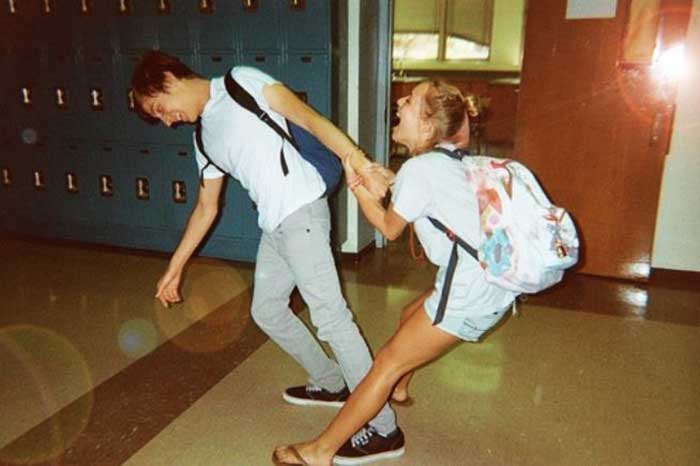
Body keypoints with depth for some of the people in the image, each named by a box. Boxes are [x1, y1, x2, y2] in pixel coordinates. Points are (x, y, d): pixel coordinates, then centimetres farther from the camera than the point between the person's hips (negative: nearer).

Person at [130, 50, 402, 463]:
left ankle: (383, 427, -3)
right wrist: (175, 267, 26)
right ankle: (332, 384, 34)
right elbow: (206, 207, 25)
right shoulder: (204, 136, 21)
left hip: (301, 212, -9)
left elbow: (311, 120, -11)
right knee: (267, 310, 19)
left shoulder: (241, 82, -1)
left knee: (330, 315, -12)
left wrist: (362, 165, -24)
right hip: (274, 227, 9)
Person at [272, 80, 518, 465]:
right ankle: (397, 388, 56)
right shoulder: (446, 160, 11)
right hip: (491, 279, 10)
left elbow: (389, 228, -1)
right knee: (410, 317, 30)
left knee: (387, 362, -2)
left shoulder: (418, 170, -15)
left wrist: (358, 187, 6)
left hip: (471, 294, -10)